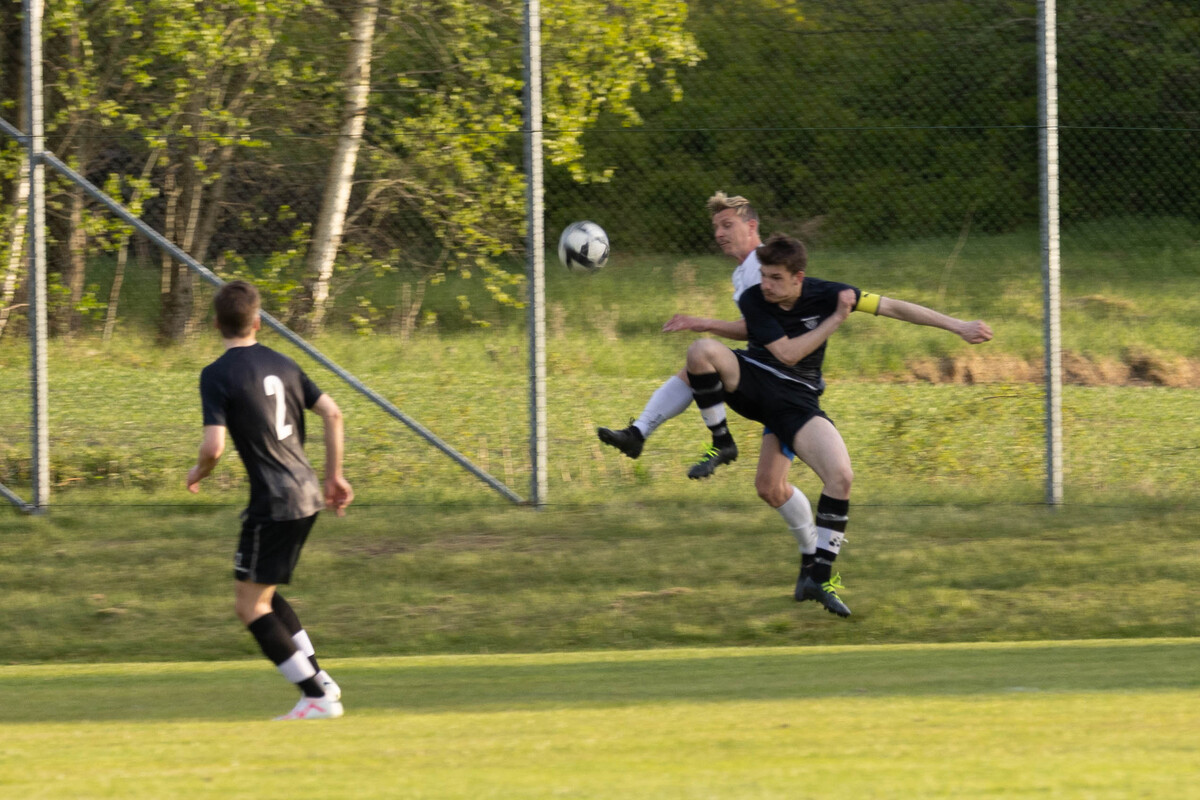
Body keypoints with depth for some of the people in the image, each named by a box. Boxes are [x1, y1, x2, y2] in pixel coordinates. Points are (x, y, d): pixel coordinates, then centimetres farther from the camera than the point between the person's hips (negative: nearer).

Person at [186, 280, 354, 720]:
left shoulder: (218, 375, -11)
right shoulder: (281, 364, 10)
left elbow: (214, 446, -19)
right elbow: (332, 413, 10)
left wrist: (197, 474, 3)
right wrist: (335, 476, 19)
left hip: (273, 502, -8)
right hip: (307, 496, 8)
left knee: (250, 605, 1)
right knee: (263, 593, 23)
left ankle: (316, 696, -4)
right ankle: (318, 678, 18)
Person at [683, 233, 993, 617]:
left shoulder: (825, 294, -12)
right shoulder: (753, 300, -14)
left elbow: (893, 307, -7)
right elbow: (787, 353, -17)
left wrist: (959, 327, -7)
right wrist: (837, 319, -20)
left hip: (796, 398, 0)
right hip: (751, 382, 0)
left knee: (841, 476, -20)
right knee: (702, 350, -32)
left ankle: (819, 576, -10)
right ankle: (721, 443, -12)